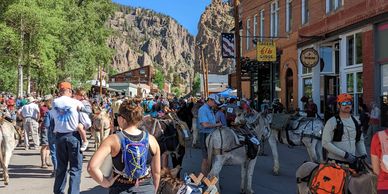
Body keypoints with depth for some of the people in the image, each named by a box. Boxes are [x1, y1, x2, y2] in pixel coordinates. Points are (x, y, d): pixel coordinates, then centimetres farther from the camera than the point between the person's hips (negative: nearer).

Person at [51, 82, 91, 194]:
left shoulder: (54, 103, 0)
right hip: (74, 136, -4)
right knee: (75, 168, 1)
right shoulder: (76, 103, -10)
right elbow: (87, 123, -10)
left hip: (59, 136, 4)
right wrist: (81, 127, 9)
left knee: (61, 166, 17)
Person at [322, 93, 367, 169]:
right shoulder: (332, 122, -7)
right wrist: (345, 154, -17)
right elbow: (326, 143, -13)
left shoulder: (356, 122, 13)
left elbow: (360, 140, 22)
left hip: (352, 161, 6)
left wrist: (363, 154, 3)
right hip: (335, 162, -5)